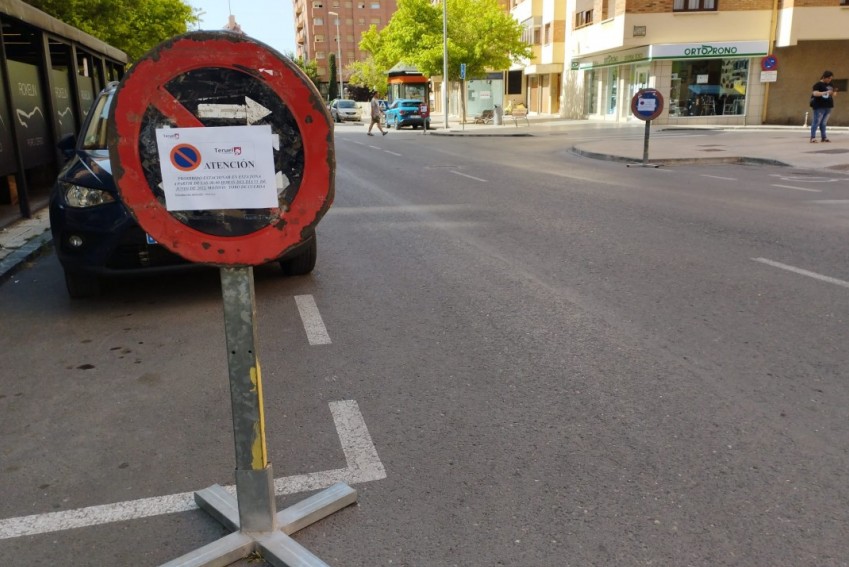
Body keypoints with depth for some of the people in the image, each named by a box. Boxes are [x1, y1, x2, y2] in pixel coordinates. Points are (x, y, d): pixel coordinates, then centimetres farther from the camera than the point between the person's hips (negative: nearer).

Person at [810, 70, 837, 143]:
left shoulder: (830, 84, 14)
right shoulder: (818, 84, -8)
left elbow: (832, 95, 21)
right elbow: (815, 93, -21)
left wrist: (834, 92, -2)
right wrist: (825, 92, -30)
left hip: (828, 106, 7)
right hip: (819, 107, -7)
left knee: (824, 123, 10)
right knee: (816, 122, -9)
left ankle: (824, 137, 13)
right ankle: (813, 138, -10)